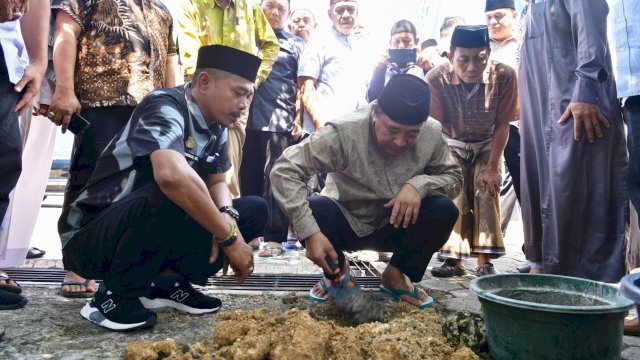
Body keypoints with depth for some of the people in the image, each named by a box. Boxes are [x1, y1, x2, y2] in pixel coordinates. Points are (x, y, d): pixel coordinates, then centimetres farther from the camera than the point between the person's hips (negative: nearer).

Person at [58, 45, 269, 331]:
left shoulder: (216, 128, 2)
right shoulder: (165, 107, -23)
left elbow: (216, 182, 7)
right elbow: (171, 174, -41)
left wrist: (226, 216, -17)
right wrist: (230, 237, -33)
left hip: (151, 233, 8)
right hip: (91, 237, -7)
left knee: (255, 210, -1)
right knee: (174, 195, -37)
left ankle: (167, 282, 2)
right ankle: (115, 294, -14)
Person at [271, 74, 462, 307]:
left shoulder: (432, 134, -19)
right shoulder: (344, 133, -30)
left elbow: (454, 177, -6)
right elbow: (284, 170, -31)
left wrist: (419, 184, -29)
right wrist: (310, 233, -40)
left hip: (394, 227, 2)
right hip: (345, 224, -2)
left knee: (444, 210, -24)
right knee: (314, 210, -33)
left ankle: (396, 275, 2)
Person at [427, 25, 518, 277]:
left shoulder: (504, 76, -28)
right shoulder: (436, 79, -29)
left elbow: (502, 125, -18)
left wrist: (492, 167, -17)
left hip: (487, 145, 0)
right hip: (453, 145, 0)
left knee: (487, 190, -14)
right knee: (453, 192, -14)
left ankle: (484, 260, -9)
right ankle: (454, 258, -8)